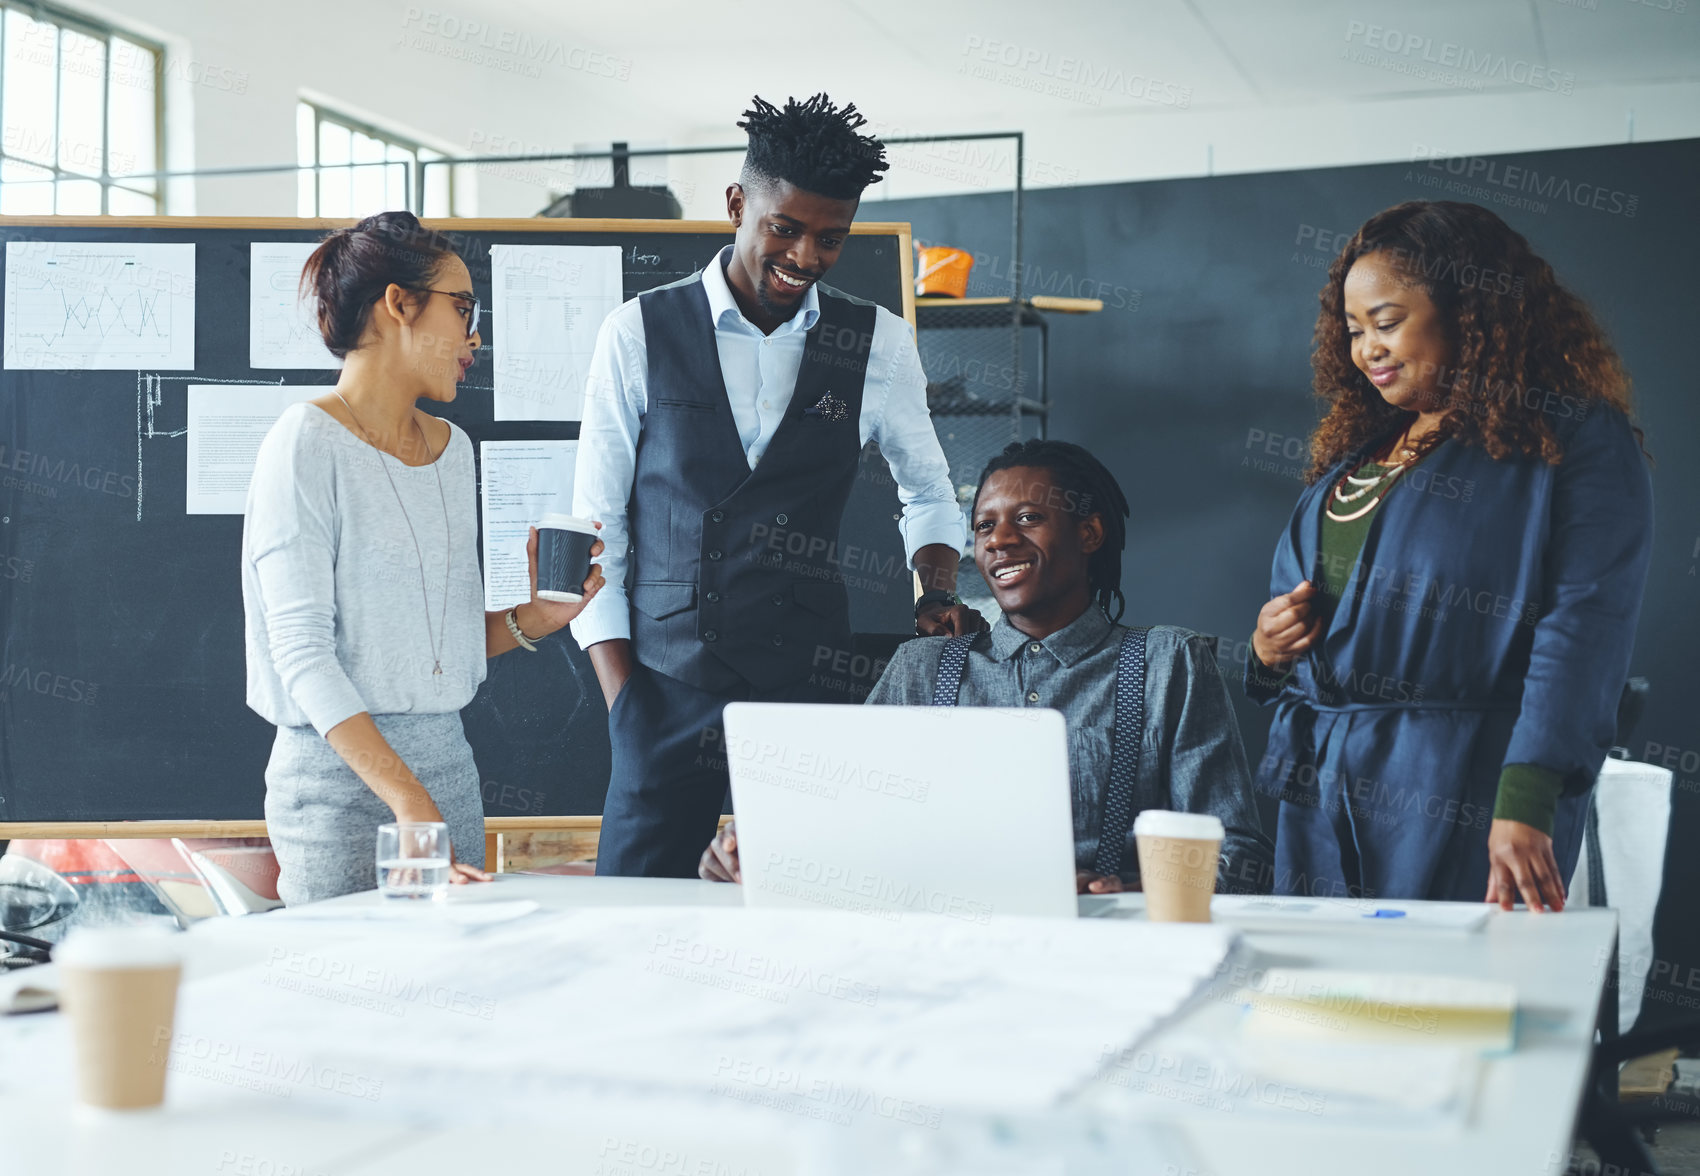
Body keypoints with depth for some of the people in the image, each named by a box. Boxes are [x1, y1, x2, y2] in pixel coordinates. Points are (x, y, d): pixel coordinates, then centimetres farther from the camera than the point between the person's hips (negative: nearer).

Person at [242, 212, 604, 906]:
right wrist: (408, 800, -26)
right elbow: (301, 647, -17)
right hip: (342, 774, -7)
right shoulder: (310, 442, -9)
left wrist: (531, 618, -2)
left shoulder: (451, 447, 14)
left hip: (448, 762, 7)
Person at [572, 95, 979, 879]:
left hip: (809, 687, 1)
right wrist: (622, 697, -4)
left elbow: (928, 491, 20)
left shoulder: (879, 345, 5)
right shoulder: (640, 334, 1)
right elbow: (595, 523, 2)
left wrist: (938, 595, 1)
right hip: (667, 683, -1)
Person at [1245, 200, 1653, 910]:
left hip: (1459, 810, -6)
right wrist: (1266, 650, 1)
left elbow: (1583, 634, -16)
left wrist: (1524, 807, -26)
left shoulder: (1574, 444, -4)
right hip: (1318, 794, 6)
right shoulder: (1352, 452, 17)